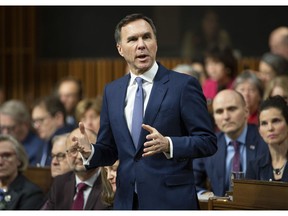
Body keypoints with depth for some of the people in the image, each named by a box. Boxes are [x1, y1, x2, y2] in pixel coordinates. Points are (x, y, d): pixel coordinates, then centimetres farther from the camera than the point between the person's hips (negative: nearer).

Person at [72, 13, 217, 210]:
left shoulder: (183, 85, -6)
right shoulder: (112, 91, 10)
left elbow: (208, 141, -8)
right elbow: (109, 149, 14)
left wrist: (168, 145, -24)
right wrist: (90, 151, -8)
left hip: (171, 200, -4)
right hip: (127, 200, 5)